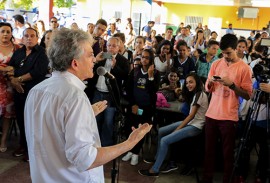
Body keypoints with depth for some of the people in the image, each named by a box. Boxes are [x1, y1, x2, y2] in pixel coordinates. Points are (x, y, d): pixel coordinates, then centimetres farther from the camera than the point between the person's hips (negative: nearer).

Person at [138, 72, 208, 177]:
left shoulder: (200, 94, -13)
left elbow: (192, 115, -18)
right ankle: (158, 159, 12)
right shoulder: (194, 94, 17)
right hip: (189, 122, 10)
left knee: (164, 140, -19)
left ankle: (155, 170, -8)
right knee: (160, 132, 4)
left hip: (195, 127, -10)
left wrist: (177, 129, -15)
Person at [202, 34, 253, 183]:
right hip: (211, 114, 4)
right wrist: (210, 82, -9)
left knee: (228, 153, 4)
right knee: (209, 150, 9)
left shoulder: (244, 68, -5)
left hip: (229, 117, -4)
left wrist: (232, 85, -19)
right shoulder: (216, 64, 8)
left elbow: (247, 95, -6)